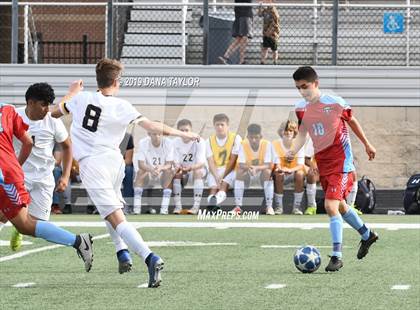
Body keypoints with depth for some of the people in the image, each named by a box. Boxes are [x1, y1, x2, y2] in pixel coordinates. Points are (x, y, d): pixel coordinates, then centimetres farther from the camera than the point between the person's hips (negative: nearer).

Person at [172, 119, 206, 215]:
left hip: (198, 168, -3)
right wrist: (178, 167, -36)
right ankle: (178, 205, -25)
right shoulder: (176, 142, -7)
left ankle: (196, 206, -38)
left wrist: (191, 168, -47)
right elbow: (176, 162, -10)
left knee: (198, 172, -36)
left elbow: (201, 163, -26)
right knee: (176, 173, -29)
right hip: (182, 169, 3)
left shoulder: (199, 141, -18)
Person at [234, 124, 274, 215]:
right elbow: (241, 165, -22)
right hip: (248, 175, 1)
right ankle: (238, 206, -26)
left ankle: (269, 206, -27)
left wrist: (257, 168, -45)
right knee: (239, 172, -29)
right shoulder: (243, 145, -15)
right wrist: (248, 168, -46)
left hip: (262, 175, -1)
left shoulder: (267, 144, -18)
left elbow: (268, 165, -25)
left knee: (267, 172, -33)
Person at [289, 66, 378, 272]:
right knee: (339, 206, 20)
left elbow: (352, 121, 3)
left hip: (340, 160, -6)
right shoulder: (301, 108, 0)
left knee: (331, 206, -18)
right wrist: (293, 151, -15)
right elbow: (302, 133, 6)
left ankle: (336, 256, -13)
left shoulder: (335, 103, -13)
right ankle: (367, 235, 45)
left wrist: (367, 144, 15)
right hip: (322, 161, 6)